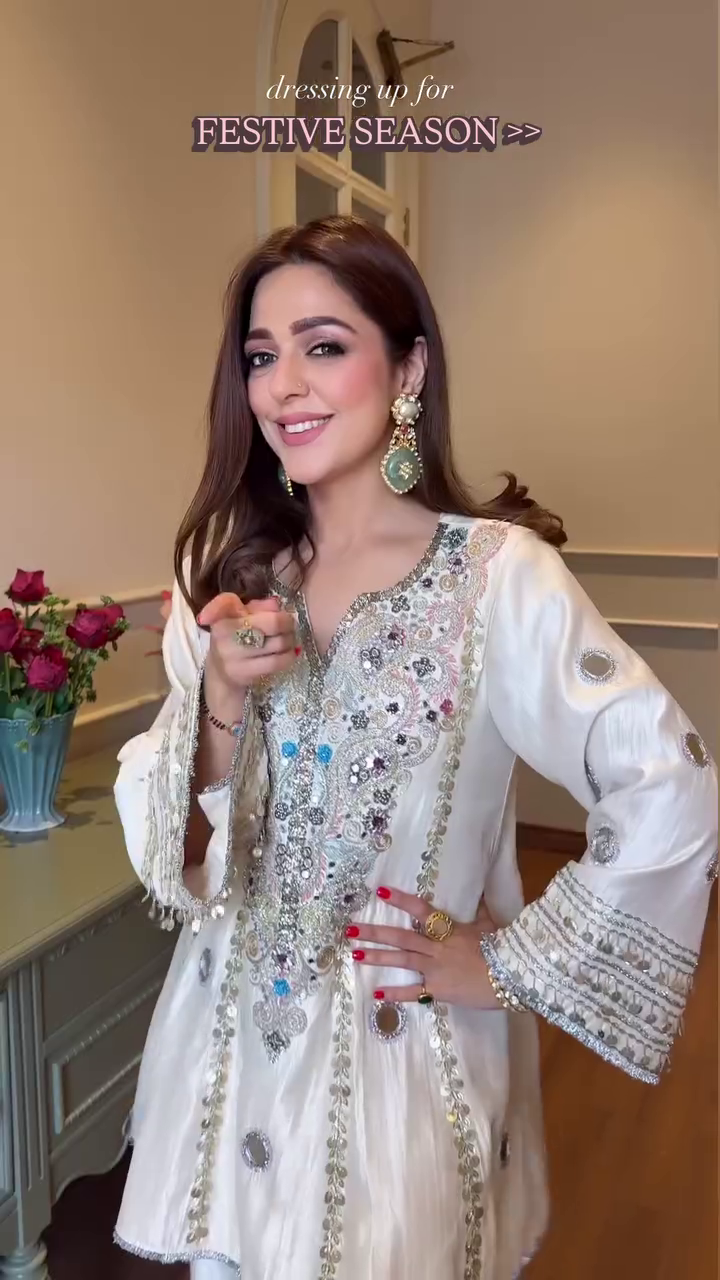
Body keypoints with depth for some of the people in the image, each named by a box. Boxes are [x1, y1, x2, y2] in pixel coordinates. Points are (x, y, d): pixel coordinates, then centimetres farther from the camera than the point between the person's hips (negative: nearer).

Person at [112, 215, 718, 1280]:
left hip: (406, 1063, -4)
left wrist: (510, 964, -13)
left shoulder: (496, 572, -19)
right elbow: (167, 841, -2)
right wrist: (222, 696, -20)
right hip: (234, 1045, 5)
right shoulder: (230, 574, -3)